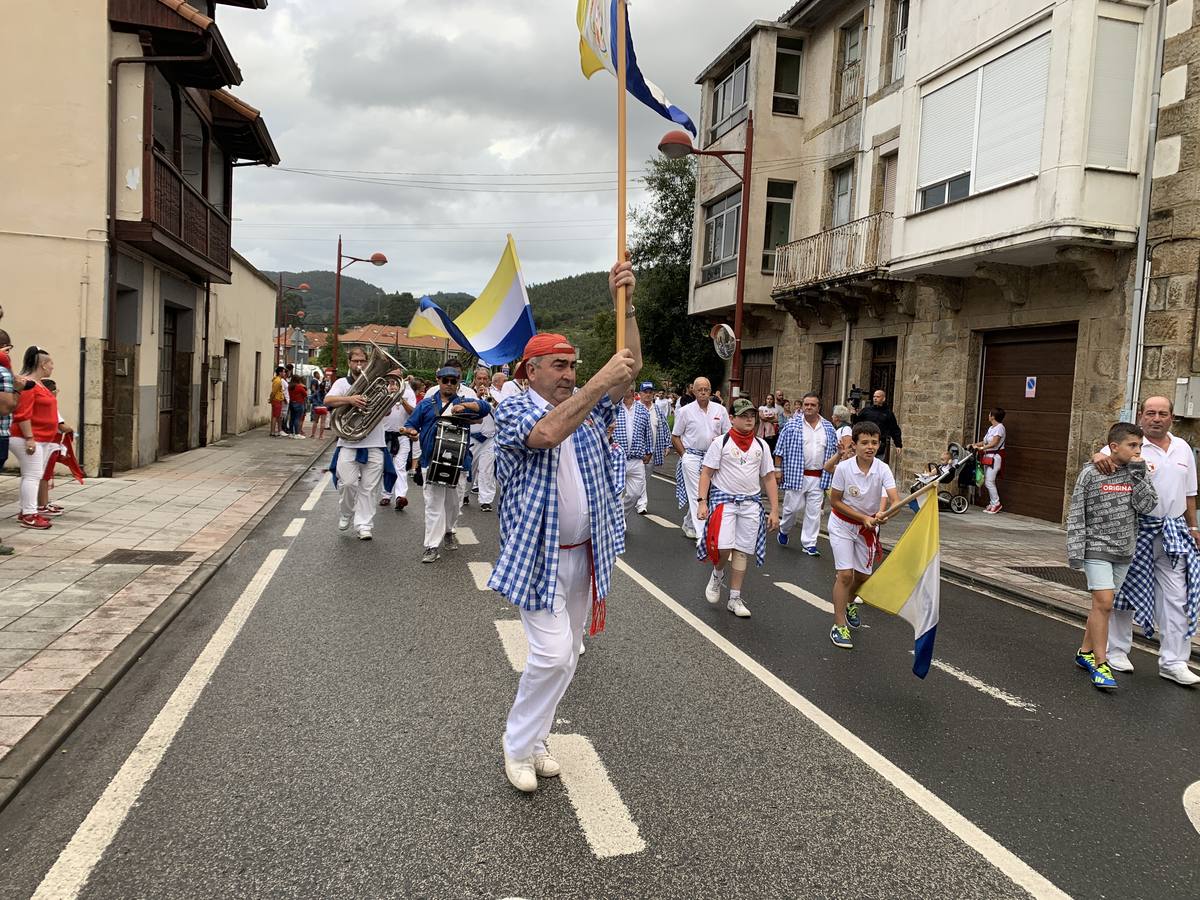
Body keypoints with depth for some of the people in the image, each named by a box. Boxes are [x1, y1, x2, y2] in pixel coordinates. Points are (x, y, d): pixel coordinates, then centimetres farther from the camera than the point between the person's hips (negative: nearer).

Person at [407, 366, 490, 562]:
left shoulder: (464, 402, 8)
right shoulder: (426, 404, 10)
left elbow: (485, 407, -8)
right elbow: (411, 424, 11)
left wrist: (464, 405, -23)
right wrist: (411, 431, -12)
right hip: (431, 462, -1)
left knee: (454, 502, 13)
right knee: (433, 504, -4)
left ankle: (449, 531, 38)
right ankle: (432, 546, -3)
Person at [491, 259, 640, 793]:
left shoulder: (587, 407, 10)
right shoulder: (513, 409, -8)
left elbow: (630, 370, 0)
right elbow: (547, 434, -30)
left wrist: (626, 304, -11)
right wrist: (602, 379, -31)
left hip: (583, 553, 7)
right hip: (538, 555, -6)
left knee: (565, 656, 13)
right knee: (553, 653, -12)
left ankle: (534, 739, 29)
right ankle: (518, 748, 9)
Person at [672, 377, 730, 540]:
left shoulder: (720, 410, 4)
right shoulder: (685, 411, -1)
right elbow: (675, 437, 4)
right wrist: (685, 455, -4)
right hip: (692, 457, -3)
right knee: (696, 495, -6)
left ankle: (688, 525, 30)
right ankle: (701, 535, -7)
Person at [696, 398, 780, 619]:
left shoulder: (761, 445, 8)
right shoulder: (721, 442, -3)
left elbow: (769, 478, 11)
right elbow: (706, 473, -3)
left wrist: (774, 511, 7)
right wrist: (702, 501, -13)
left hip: (751, 503, 3)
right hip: (723, 500, -3)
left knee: (741, 551, 6)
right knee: (723, 546, -17)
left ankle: (735, 599, 16)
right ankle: (718, 574, 18)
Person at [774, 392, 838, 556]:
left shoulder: (828, 428, 8)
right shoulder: (792, 425, -2)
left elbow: (833, 451, 15)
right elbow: (780, 449, 0)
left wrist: (830, 471, 11)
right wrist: (778, 469, -4)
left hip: (818, 477, 3)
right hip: (795, 474, -3)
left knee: (814, 511, 3)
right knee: (793, 507, 3)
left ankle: (809, 544, 11)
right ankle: (784, 530, 31)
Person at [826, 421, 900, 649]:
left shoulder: (882, 469, -19)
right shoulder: (843, 468, -23)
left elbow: (895, 500, -30)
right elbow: (835, 501, -14)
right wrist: (863, 517, -21)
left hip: (869, 526, 3)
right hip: (842, 524, -3)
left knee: (863, 575, 14)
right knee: (845, 574, -11)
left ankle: (850, 604, 46)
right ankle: (839, 626, -2)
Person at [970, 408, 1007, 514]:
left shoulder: (999, 428, -12)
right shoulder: (991, 428, 16)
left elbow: (994, 443, -19)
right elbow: (985, 442, 17)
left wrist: (980, 448, -20)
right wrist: (974, 445, 7)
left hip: (995, 457, -9)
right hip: (988, 457, 9)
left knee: (989, 481, -10)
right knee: (988, 481, 9)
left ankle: (996, 504, -1)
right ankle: (993, 503, 15)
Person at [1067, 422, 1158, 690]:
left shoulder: (1138, 474, 5)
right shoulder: (1091, 473, -8)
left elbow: (1147, 506, -8)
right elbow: (1076, 514, -6)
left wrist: (1138, 474, -12)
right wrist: (1075, 550, -10)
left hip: (1124, 551, 5)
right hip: (1097, 548, -5)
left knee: (1103, 605, 11)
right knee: (1103, 602, -12)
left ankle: (1085, 652, 26)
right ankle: (1101, 665, -6)